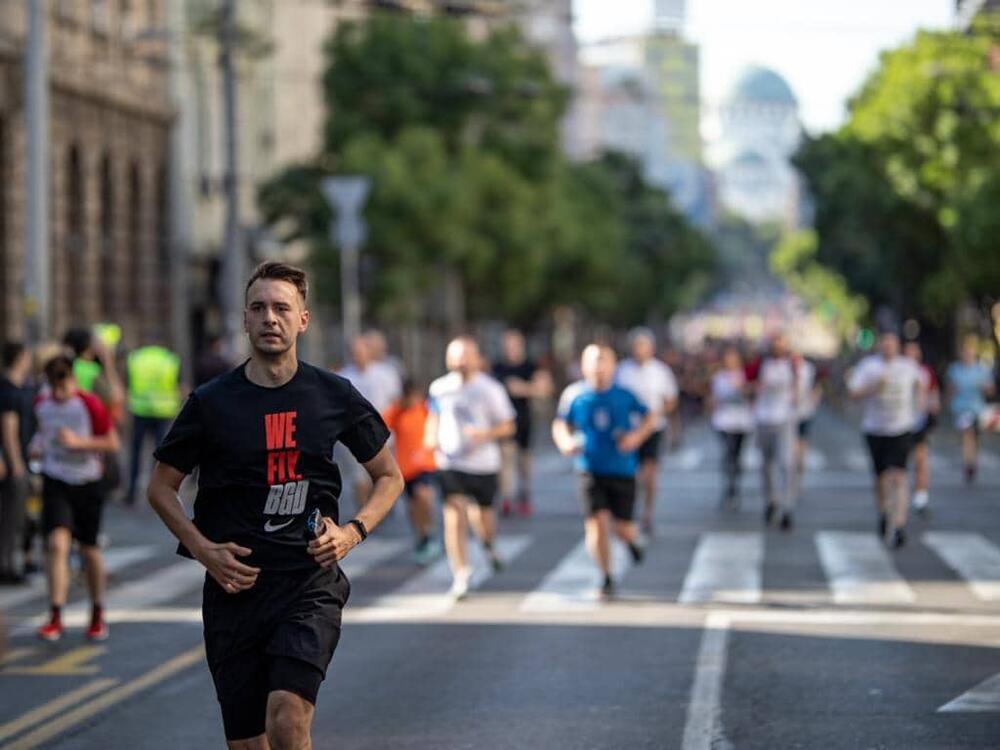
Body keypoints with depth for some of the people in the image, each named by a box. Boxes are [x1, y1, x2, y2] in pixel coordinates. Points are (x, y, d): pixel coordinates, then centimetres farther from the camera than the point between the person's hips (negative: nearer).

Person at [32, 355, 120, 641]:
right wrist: (38, 444, 0)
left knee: (89, 550, 9)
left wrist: (78, 442, -20)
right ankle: (55, 618, -17)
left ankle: (97, 615, 28)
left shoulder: (90, 405, -12)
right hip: (55, 481, 2)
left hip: (88, 483, -2)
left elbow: (112, 443, -9)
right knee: (57, 543, -16)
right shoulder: (42, 405, 1)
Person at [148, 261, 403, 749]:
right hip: (235, 585, 1)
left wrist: (353, 531, -2)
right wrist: (204, 550, -3)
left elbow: (389, 477, 15)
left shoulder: (333, 396, 3)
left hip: (310, 582, -1)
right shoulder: (211, 403, 2)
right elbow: (161, 488, 12)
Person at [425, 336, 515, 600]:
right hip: (450, 462, 1)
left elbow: (508, 426, -2)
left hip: (483, 463, -1)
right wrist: (432, 437, 2)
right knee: (454, 516, -13)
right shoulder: (440, 388, 3)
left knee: (483, 514, 12)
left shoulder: (490, 389, -6)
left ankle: (488, 545, 47)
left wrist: (486, 434, -21)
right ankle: (460, 572, -6)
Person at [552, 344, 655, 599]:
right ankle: (606, 579, 3)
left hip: (622, 470, 0)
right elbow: (560, 424, 12)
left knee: (623, 528, 2)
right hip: (590, 471, 0)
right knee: (596, 522, -12)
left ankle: (631, 540, 42)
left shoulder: (625, 395, -4)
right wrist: (565, 442, -9)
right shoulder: (574, 395, -1)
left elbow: (651, 417, 7)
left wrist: (637, 436, -11)